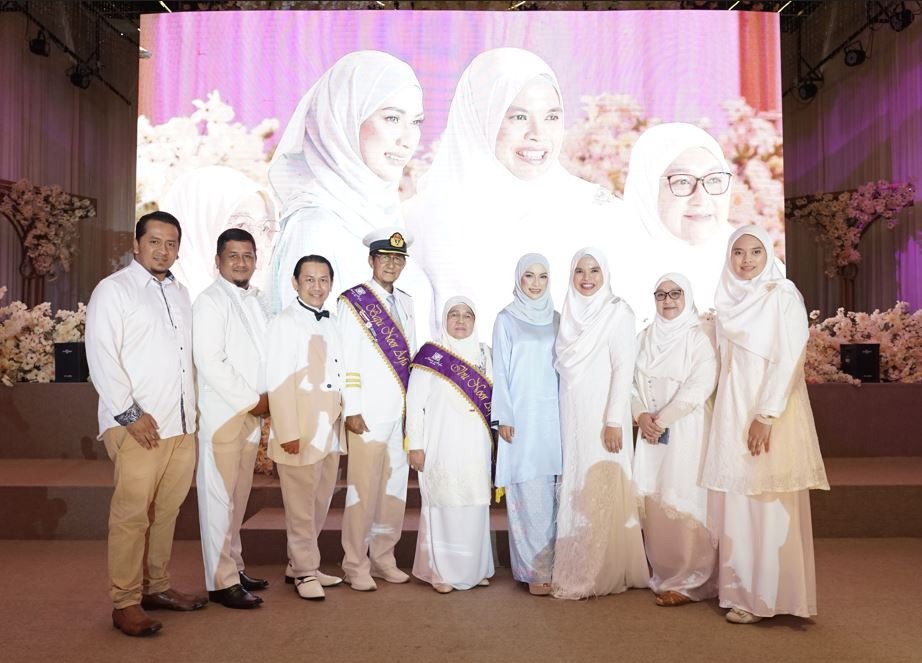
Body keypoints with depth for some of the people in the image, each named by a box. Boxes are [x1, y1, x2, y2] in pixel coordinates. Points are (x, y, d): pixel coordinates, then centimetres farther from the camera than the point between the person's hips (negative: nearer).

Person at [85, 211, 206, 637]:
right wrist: (130, 414, -14)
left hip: (182, 425, 6)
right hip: (136, 426, -6)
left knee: (166, 510, 10)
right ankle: (125, 603, 7)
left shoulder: (180, 294, 18)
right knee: (132, 514, -5)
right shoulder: (113, 290, -1)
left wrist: (191, 408, 14)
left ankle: (157, 587, 23)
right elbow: (101, 357, -9)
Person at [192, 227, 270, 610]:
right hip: (222, 413, -7)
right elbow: (210, 363, -16)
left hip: (252, 413, 7)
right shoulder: (210, 302, -9)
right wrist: (252, 400, -12)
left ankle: (234, 566, 26)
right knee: (219, 497, -2)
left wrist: (266, 399, 5)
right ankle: (222, 581, 6)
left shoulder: (254, 301, 15)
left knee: (239, 495, 14)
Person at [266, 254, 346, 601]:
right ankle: (305, 571, 18)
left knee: (321, 501, 15)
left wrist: (344, 418, 13)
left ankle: (300, 562, 31)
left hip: (331, 429, 8)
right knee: (301, 504, 2)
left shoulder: (332, 324, 14)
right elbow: (279, 380, -15)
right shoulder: (285, 323, -9)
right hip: (300, 431, -7)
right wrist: (288, 432, -19)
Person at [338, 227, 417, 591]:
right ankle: (356, 566, 14)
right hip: (369, 414, -6)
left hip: (403, 412, 6)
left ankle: (383, 558, 25)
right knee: (363, 489, 0)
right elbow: (347, 359, -9)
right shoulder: (353, 300, -4)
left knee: (395, 488, 11)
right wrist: (352, 410, -13)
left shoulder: (406, 303, 14)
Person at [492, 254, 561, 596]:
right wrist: (504, 417, -7)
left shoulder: (556, 319, 12)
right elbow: (501, 371, 0)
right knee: (529, 494, -4)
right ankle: (534, 570, 4)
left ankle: (551, 564, 15)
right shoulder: (506, 320, 2)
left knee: (553, 493, 4)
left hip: (554, 416, 4)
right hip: (522, 416, -3)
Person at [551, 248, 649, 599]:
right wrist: (562, 418, 9)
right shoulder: (569, 313, 14)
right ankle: (575, 571, 17)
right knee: (575, 492, 8)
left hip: (602, 416, -5)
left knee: (602, 492, -3)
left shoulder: (618, 311, -3)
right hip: (572, 418, 6)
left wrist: (614, 421, -16)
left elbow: (624, 368, -10)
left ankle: (606, 573, 8)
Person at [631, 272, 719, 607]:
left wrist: (662, 420, -13)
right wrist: (642, 415, -7)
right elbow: (633, 381, 11)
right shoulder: (644, 338, 13)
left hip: (686, 431, -5)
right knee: (654, 502, 6)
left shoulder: (699, 337, -4)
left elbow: (699, 387, -13)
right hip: (650, 431, 5)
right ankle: (663, 575, 19)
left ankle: (689, 582, 4)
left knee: (683, 502, -6)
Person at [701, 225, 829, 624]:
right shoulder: (729, 299, 12)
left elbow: (788, 359, -13)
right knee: (736, 500, 8)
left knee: (767, 502, -2)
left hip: (769, 411, -6)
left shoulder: (783, 296, -6)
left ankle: (764, 596, 8)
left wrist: (766, 415, -19)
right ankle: (739, 586, 19)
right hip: (732, 411, 6)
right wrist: (726, 412, 10)